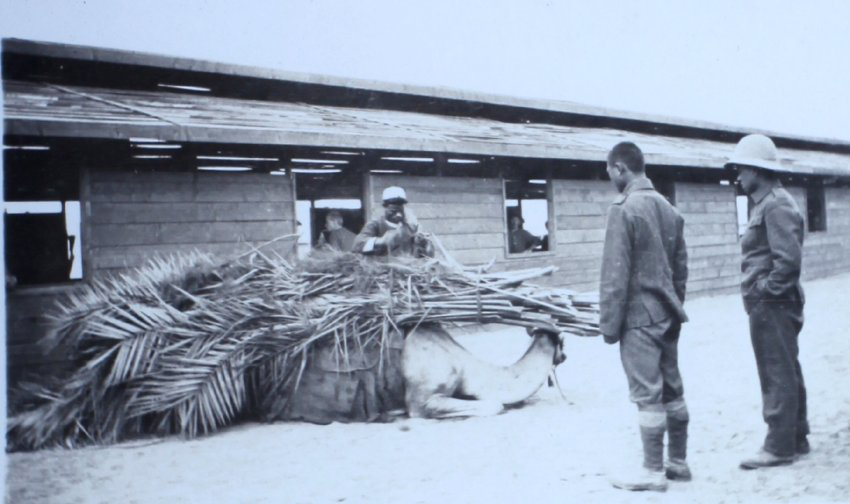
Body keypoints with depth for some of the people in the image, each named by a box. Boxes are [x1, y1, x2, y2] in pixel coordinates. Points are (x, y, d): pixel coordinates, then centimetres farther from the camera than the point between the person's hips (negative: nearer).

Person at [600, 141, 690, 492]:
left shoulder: (624, 209, -14)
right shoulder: (668, 208, 10)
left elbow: (615, 274, -16)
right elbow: (681, 267, 13)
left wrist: (609, 323, -11)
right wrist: (675, 307, 20)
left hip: (639, 317, -8)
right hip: (667, 315, 8)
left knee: (647, 395, -2)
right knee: (672, 390, 13)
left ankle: (653, 471, 5)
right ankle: (678, 462, 22)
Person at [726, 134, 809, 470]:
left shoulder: (776, 205, -17)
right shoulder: (766, 203, 14)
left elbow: (789, 259, -25)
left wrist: (766, 290, -17)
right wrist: (762, 291, 12)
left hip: (771, 305, -10)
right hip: (769, 305, 10)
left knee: (778, 376, -3)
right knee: (786, 373, 16)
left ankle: (779, 447, 4)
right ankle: (796, 438, 26)